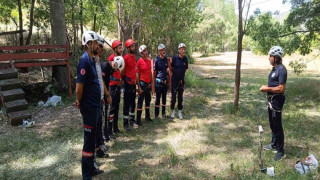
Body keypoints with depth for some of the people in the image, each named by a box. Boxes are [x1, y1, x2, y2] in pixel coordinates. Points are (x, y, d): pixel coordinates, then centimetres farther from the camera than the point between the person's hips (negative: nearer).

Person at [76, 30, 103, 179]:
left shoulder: (92, 59, 10)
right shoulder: (84, 60, -19)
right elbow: (79, 88, -21)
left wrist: (99, 99, 13)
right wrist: (79, 102, -5)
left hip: (95, 105, 9)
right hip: (89, 107, -9)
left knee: (92, 137, 19)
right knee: (89, 140, 2)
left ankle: (91, 168, 35)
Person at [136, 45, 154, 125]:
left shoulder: (149, 60, 8)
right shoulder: (139, 62, -11)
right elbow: (137, 75, -12)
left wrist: (152, 83, 13)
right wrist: (139, 86, -15)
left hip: (149, 83, 7)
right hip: (142, 83, -7)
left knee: (148, 100, 15)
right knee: (140, 101, -1)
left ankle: (147, 116, 29)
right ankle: (138, 119, 5)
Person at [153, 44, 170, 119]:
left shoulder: (166, 59, 6)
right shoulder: (157, 60, -8)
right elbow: (154, 72, -4)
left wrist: (169, 80, 12)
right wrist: (154, 82, -4)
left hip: (165, 81, 5)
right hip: (159, 81, -5)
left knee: (164, 97, 12)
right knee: (158, 98, 1)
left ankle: (163, 113, 23)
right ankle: (156, 114, 11)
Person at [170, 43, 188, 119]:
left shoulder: (185, 58, -2)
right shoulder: (175, 58, -11)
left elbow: (185, 69, 10)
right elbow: (171, 68, 1)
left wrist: (181, 76, 9)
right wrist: (175, 73, 6)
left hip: (181, 80, 3)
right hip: (174, 80, -3)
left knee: (180, 97, 10)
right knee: (173, 96, 3)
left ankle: (180, 112, 21)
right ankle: (172, 111, 21)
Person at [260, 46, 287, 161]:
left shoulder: (281, 69, -19)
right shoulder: (274, 68, 11)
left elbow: (281, 88, -23)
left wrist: (267, 88, -16)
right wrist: (266, 87, 4)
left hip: (277, 100, -10)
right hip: (271, 99, 10)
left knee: (277, 126, -3)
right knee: (272, 124, 20)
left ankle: (280, 151, 8)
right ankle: (274, 144, 36)